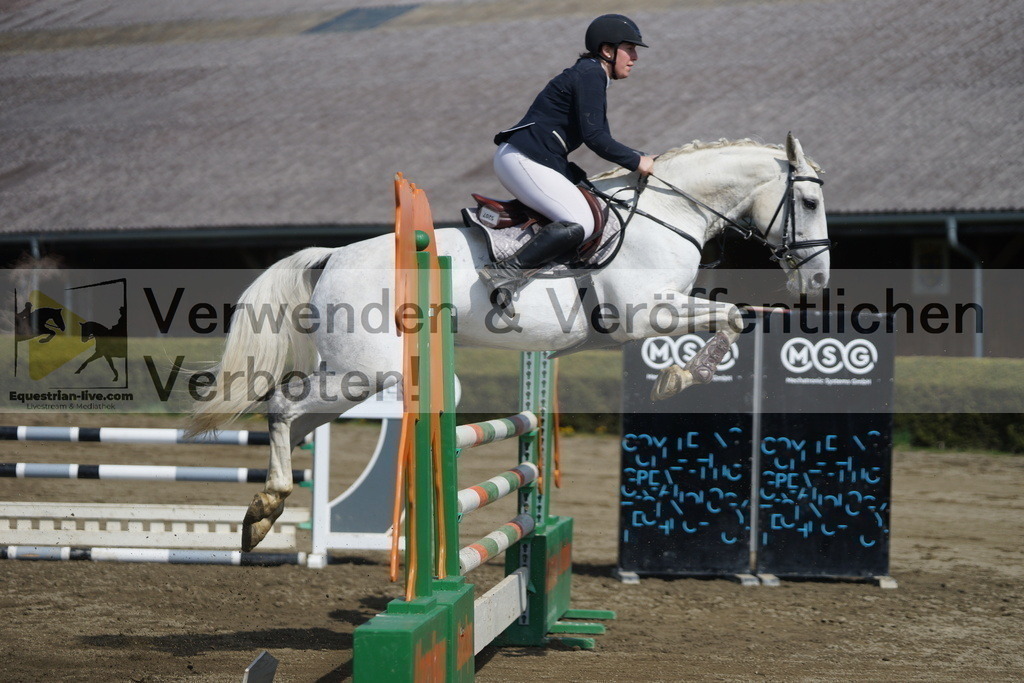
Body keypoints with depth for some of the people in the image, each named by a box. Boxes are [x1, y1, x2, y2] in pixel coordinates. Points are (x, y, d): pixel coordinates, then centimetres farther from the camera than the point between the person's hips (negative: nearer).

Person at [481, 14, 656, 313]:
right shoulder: (590, 74, -8)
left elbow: (599, 138, 24)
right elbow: (594, 137, -17)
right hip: (523, 159, -11)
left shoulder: (592, 75, 23)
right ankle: (507, 271, -25)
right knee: (579, 224, -22)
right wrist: (636, 161, -8)